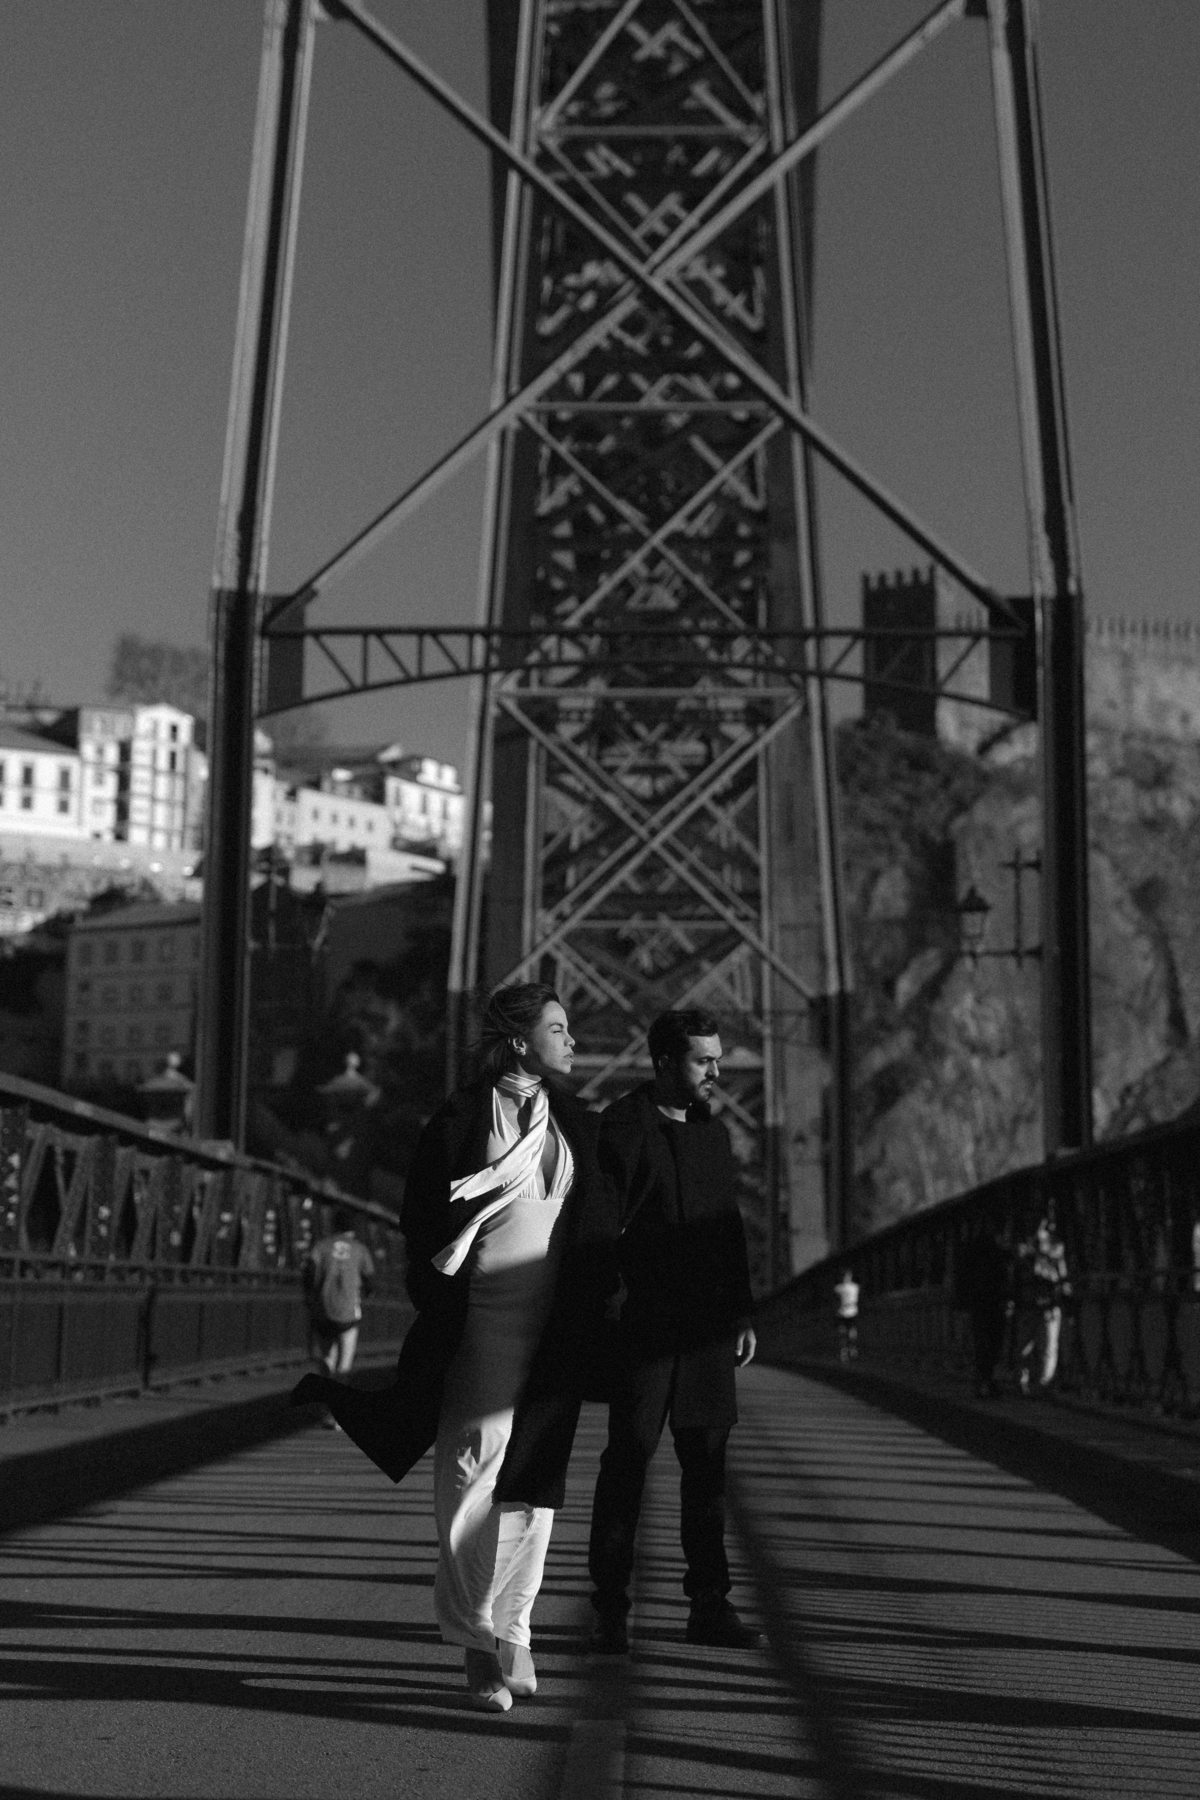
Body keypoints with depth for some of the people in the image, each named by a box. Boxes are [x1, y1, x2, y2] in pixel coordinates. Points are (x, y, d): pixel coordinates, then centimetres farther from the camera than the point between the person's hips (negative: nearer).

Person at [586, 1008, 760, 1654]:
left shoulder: (713, 1133, 16)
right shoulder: (619, 1128, -4)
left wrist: (743, 1314, 17)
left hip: (706, 1329, 5)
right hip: (640, 1326, -5)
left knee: (706, 1467, 6)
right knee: (627, 1462, -2)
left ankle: (709, 1606, 13)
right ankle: (610, 1611, 5)